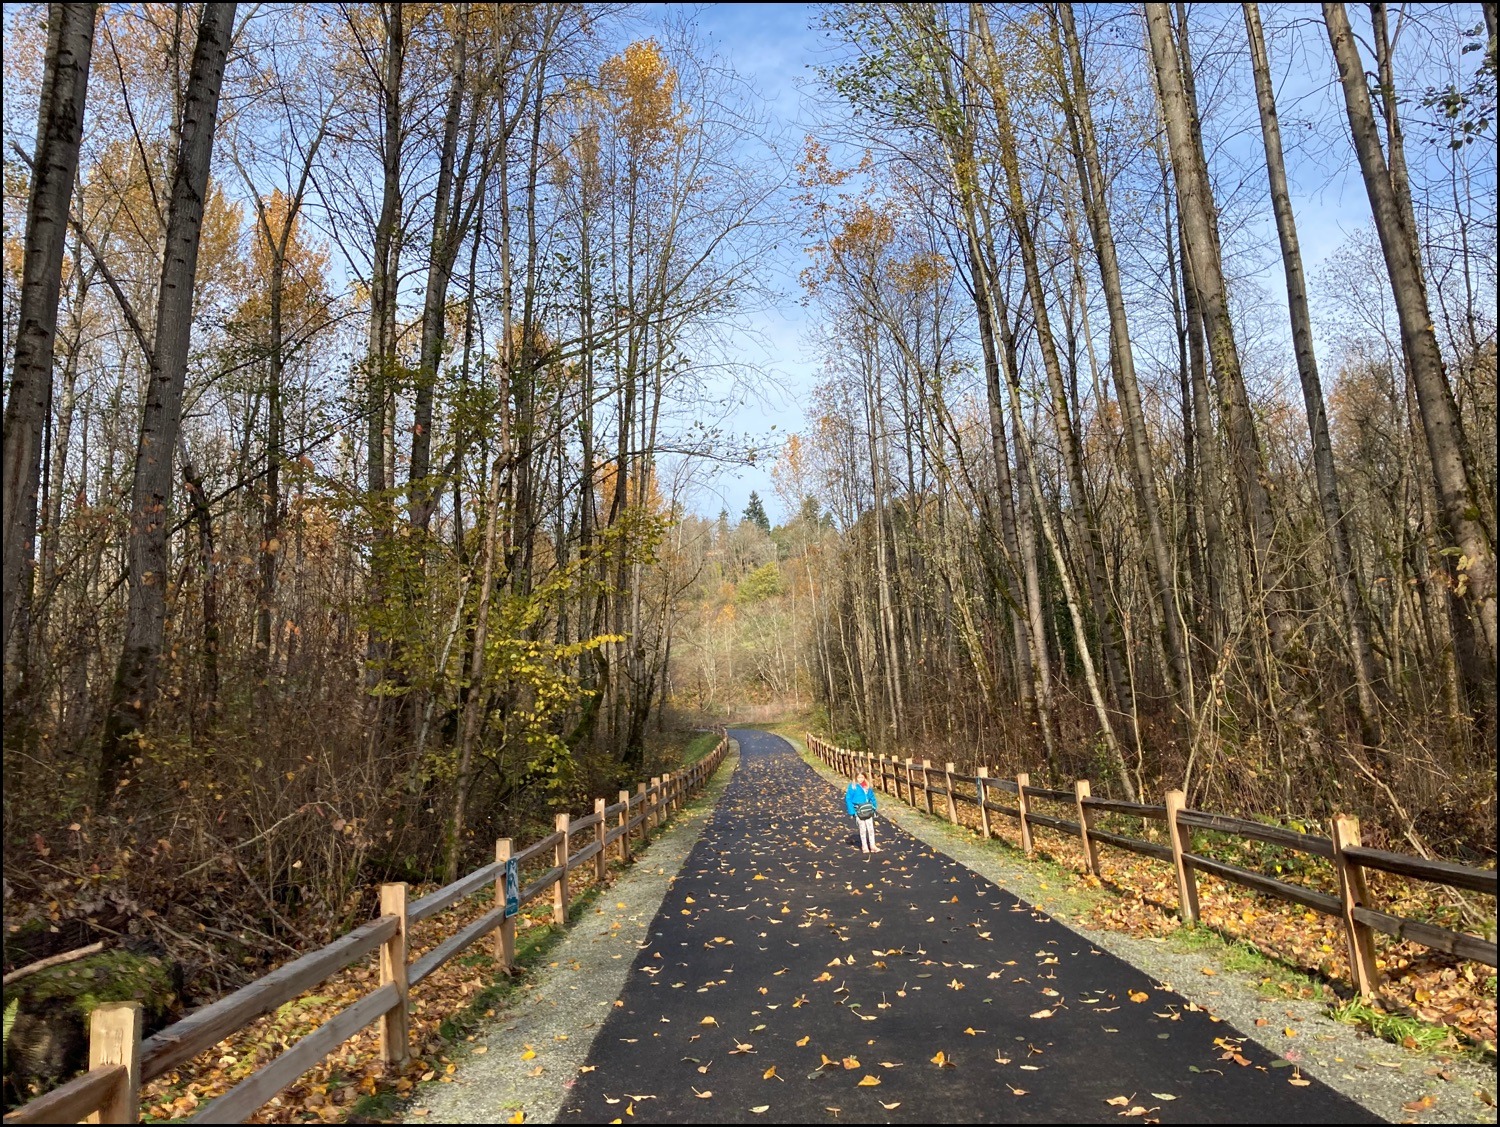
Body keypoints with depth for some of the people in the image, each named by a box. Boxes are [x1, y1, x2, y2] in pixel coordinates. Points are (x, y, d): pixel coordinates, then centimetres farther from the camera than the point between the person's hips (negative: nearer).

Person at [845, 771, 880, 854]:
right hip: (858, 812, -4)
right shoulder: (853, 786, -12)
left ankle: (872, 846, 15)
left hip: (868, 811, 4)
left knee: (871, 828, 6)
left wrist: (873, 809, 6)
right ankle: (864, 847, 18)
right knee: (863, 829, 6)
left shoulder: (868, 786, 2)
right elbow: (848, 799, -11)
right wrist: (852, 812, -15)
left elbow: (872, 798, 14)